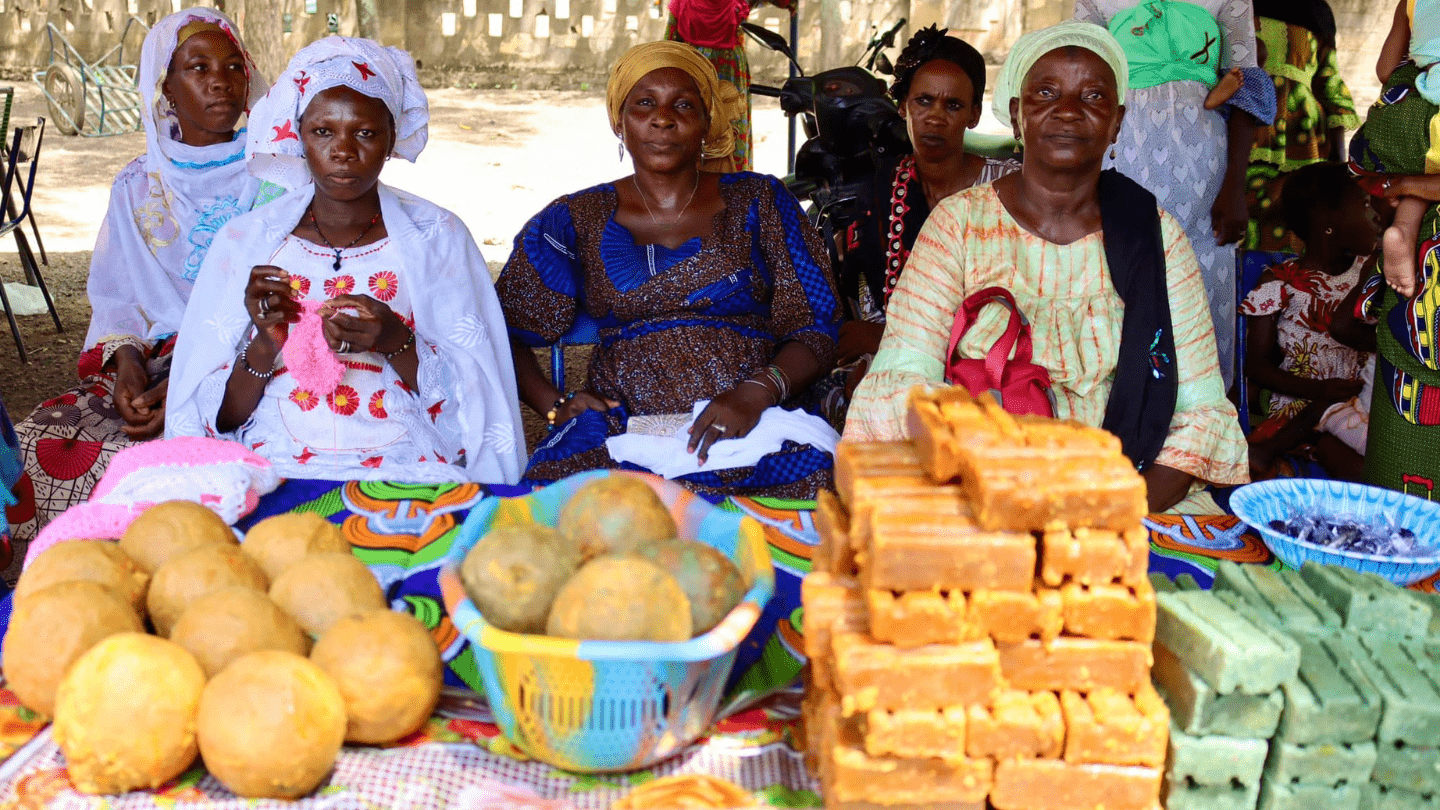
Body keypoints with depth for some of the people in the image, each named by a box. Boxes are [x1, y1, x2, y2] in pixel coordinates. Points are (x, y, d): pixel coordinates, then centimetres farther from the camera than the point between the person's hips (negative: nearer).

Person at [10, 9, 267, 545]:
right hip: (150, 365, 4)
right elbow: (115, 300, 15)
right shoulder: (137, 187, 17)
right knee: (38, 439, -20)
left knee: (126, 452, -30)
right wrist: (126, 361, -9)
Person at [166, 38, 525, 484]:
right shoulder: (244, 242, 10)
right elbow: (220, 419, 9)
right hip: (276, 462, 1)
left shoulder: (437, 237, 7)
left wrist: (396, 343, -13)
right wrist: (264, 347, -10)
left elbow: (470, 402, 3)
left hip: (405, 467, 0)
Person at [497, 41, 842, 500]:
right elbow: (503, 334, 18)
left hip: (757, 423, 0)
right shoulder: (576, 221, 16)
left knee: (819, 477, -34)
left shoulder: (758, 202, 13)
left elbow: (817, 332, 7)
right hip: (621, 423, 0)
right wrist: (554, 404, -2)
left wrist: (757, 392, -13)